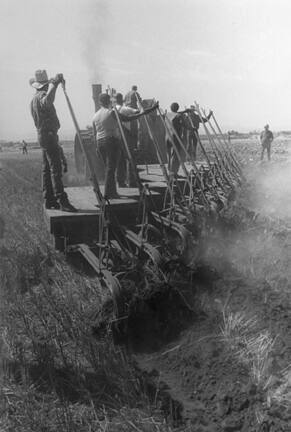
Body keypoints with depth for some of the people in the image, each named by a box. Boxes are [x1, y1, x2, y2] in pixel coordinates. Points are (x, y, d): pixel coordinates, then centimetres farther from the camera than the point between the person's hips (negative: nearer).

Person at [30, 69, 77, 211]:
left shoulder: (34, 99, 17)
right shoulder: (42, 95, -14)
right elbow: (47, 102, -39)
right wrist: (54, 84, -37)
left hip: (42, 135, 10)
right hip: (49, 135, -10)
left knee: (47, 169, 11)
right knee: (55, 168, -14)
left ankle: (49, 200, 15)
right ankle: (62, 201, -17)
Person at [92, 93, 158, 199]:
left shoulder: (95, 116, 12)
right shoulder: (111, 112, -8)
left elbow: (95, 133, 15)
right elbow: (127, 119, -14)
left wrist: (98, 147, 22)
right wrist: (143, 113, -11)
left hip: (100, 142, 7)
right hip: (112, 140, -7)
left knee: (108, 167, 14)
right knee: (111, 168, -5)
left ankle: (112, 191, 17)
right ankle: (108, 193, -6)